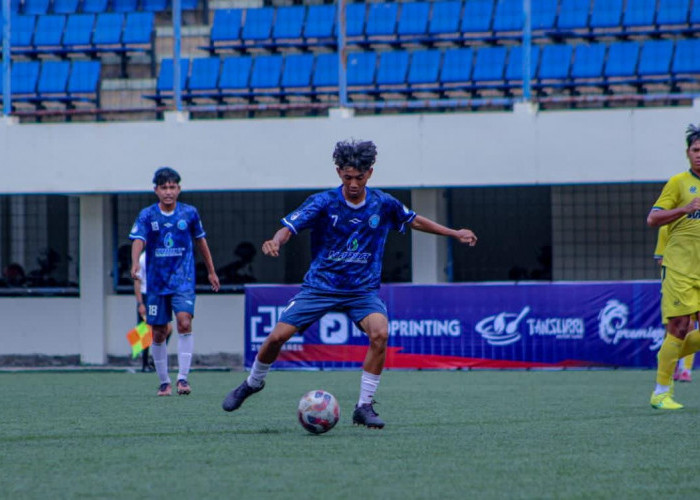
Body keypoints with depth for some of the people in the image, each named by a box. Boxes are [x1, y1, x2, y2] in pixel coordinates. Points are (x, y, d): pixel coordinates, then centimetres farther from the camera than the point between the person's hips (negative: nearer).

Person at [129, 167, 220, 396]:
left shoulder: (189, 213, 1)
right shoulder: (147, 215, -3)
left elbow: (200, 241, 15)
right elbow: (138, 240, -18)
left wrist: (211, 271, 21)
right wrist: (135, 263, -38)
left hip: (183, 280, -1)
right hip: (156, 282, 1)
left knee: (184, 322, -21)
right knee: (158, 334, 5)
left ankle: (183, 378, -19)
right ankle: (164, 382, 20)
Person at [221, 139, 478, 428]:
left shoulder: (383, 204, -2)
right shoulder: (323, 202, -11)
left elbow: (414, 221, 16)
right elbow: (289, 228, -18)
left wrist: (454, 233, 19)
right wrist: (275, 242, -41)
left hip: (363, 289, 1)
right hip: (320, 285, -1)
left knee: (380, 333, -28)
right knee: (277, 336, -8)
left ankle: (364, 407, -15)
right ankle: (253, 383, 25)